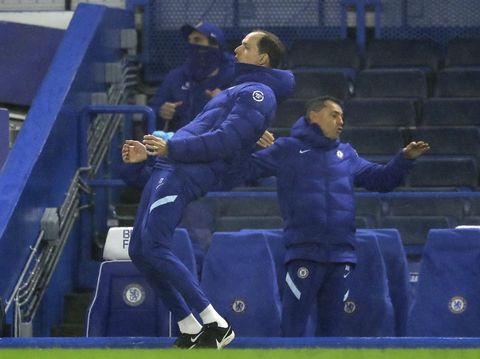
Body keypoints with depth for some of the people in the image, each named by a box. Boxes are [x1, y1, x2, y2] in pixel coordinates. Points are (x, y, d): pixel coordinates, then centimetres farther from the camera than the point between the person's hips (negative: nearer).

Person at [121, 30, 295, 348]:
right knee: (139, 251, 5)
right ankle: (190, 331, 7)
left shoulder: (258, 93, -3)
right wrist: (149, 154, 22)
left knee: (154, 247, -20)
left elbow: (226, 140, -16)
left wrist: (172, 148, -20)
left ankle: (216, 324, -18)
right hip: (166, 170, 10)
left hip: (185, 175, -10)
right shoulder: (236, 91, 29)